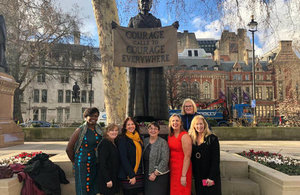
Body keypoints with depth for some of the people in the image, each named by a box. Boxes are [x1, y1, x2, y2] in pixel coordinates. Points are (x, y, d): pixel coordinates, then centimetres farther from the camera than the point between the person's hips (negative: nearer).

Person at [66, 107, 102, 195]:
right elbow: (69, 149, -5)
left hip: (96, 164, 5)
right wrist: (74, 162, 5)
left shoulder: (98, 129, 7)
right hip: (83, 164, -4)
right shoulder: (80, 130, -7)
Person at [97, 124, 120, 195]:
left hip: (114, 176, 8)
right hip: (106, 177, -8)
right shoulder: (105, 143, -17)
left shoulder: (114, 143, 9)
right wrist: (108, 180, -23)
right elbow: (102, 163, -21)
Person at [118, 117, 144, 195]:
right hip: (128, 175, -5)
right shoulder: (122, 139, -8)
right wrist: (131, 175, -16)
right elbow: (123, 159, -12)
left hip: (139, 173, 5)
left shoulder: (139, 138, 10)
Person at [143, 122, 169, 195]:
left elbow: (165, 160, -14)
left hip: (159, 175, -5)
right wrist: (144, 171, 6)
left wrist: (155, 173, -14)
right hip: (147, 175, 5)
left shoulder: (163, 142, -10)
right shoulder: (145, 141, 7)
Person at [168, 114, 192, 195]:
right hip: (172, 168, 6)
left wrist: (183, 175, -20)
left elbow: (187, 156, -17)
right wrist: (169, 168, 5)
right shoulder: (170, 136, 9)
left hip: (182, 169, -6)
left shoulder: (185, 136, -12)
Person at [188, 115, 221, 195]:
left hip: (210, 177, -4)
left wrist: (211, 177, -16)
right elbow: (192, 159, 10)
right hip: (198, 178, 4)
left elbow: (216, 160, -11)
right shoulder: (192, 139, 5)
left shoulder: (212, 138, -8)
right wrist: (194, 175, 3)